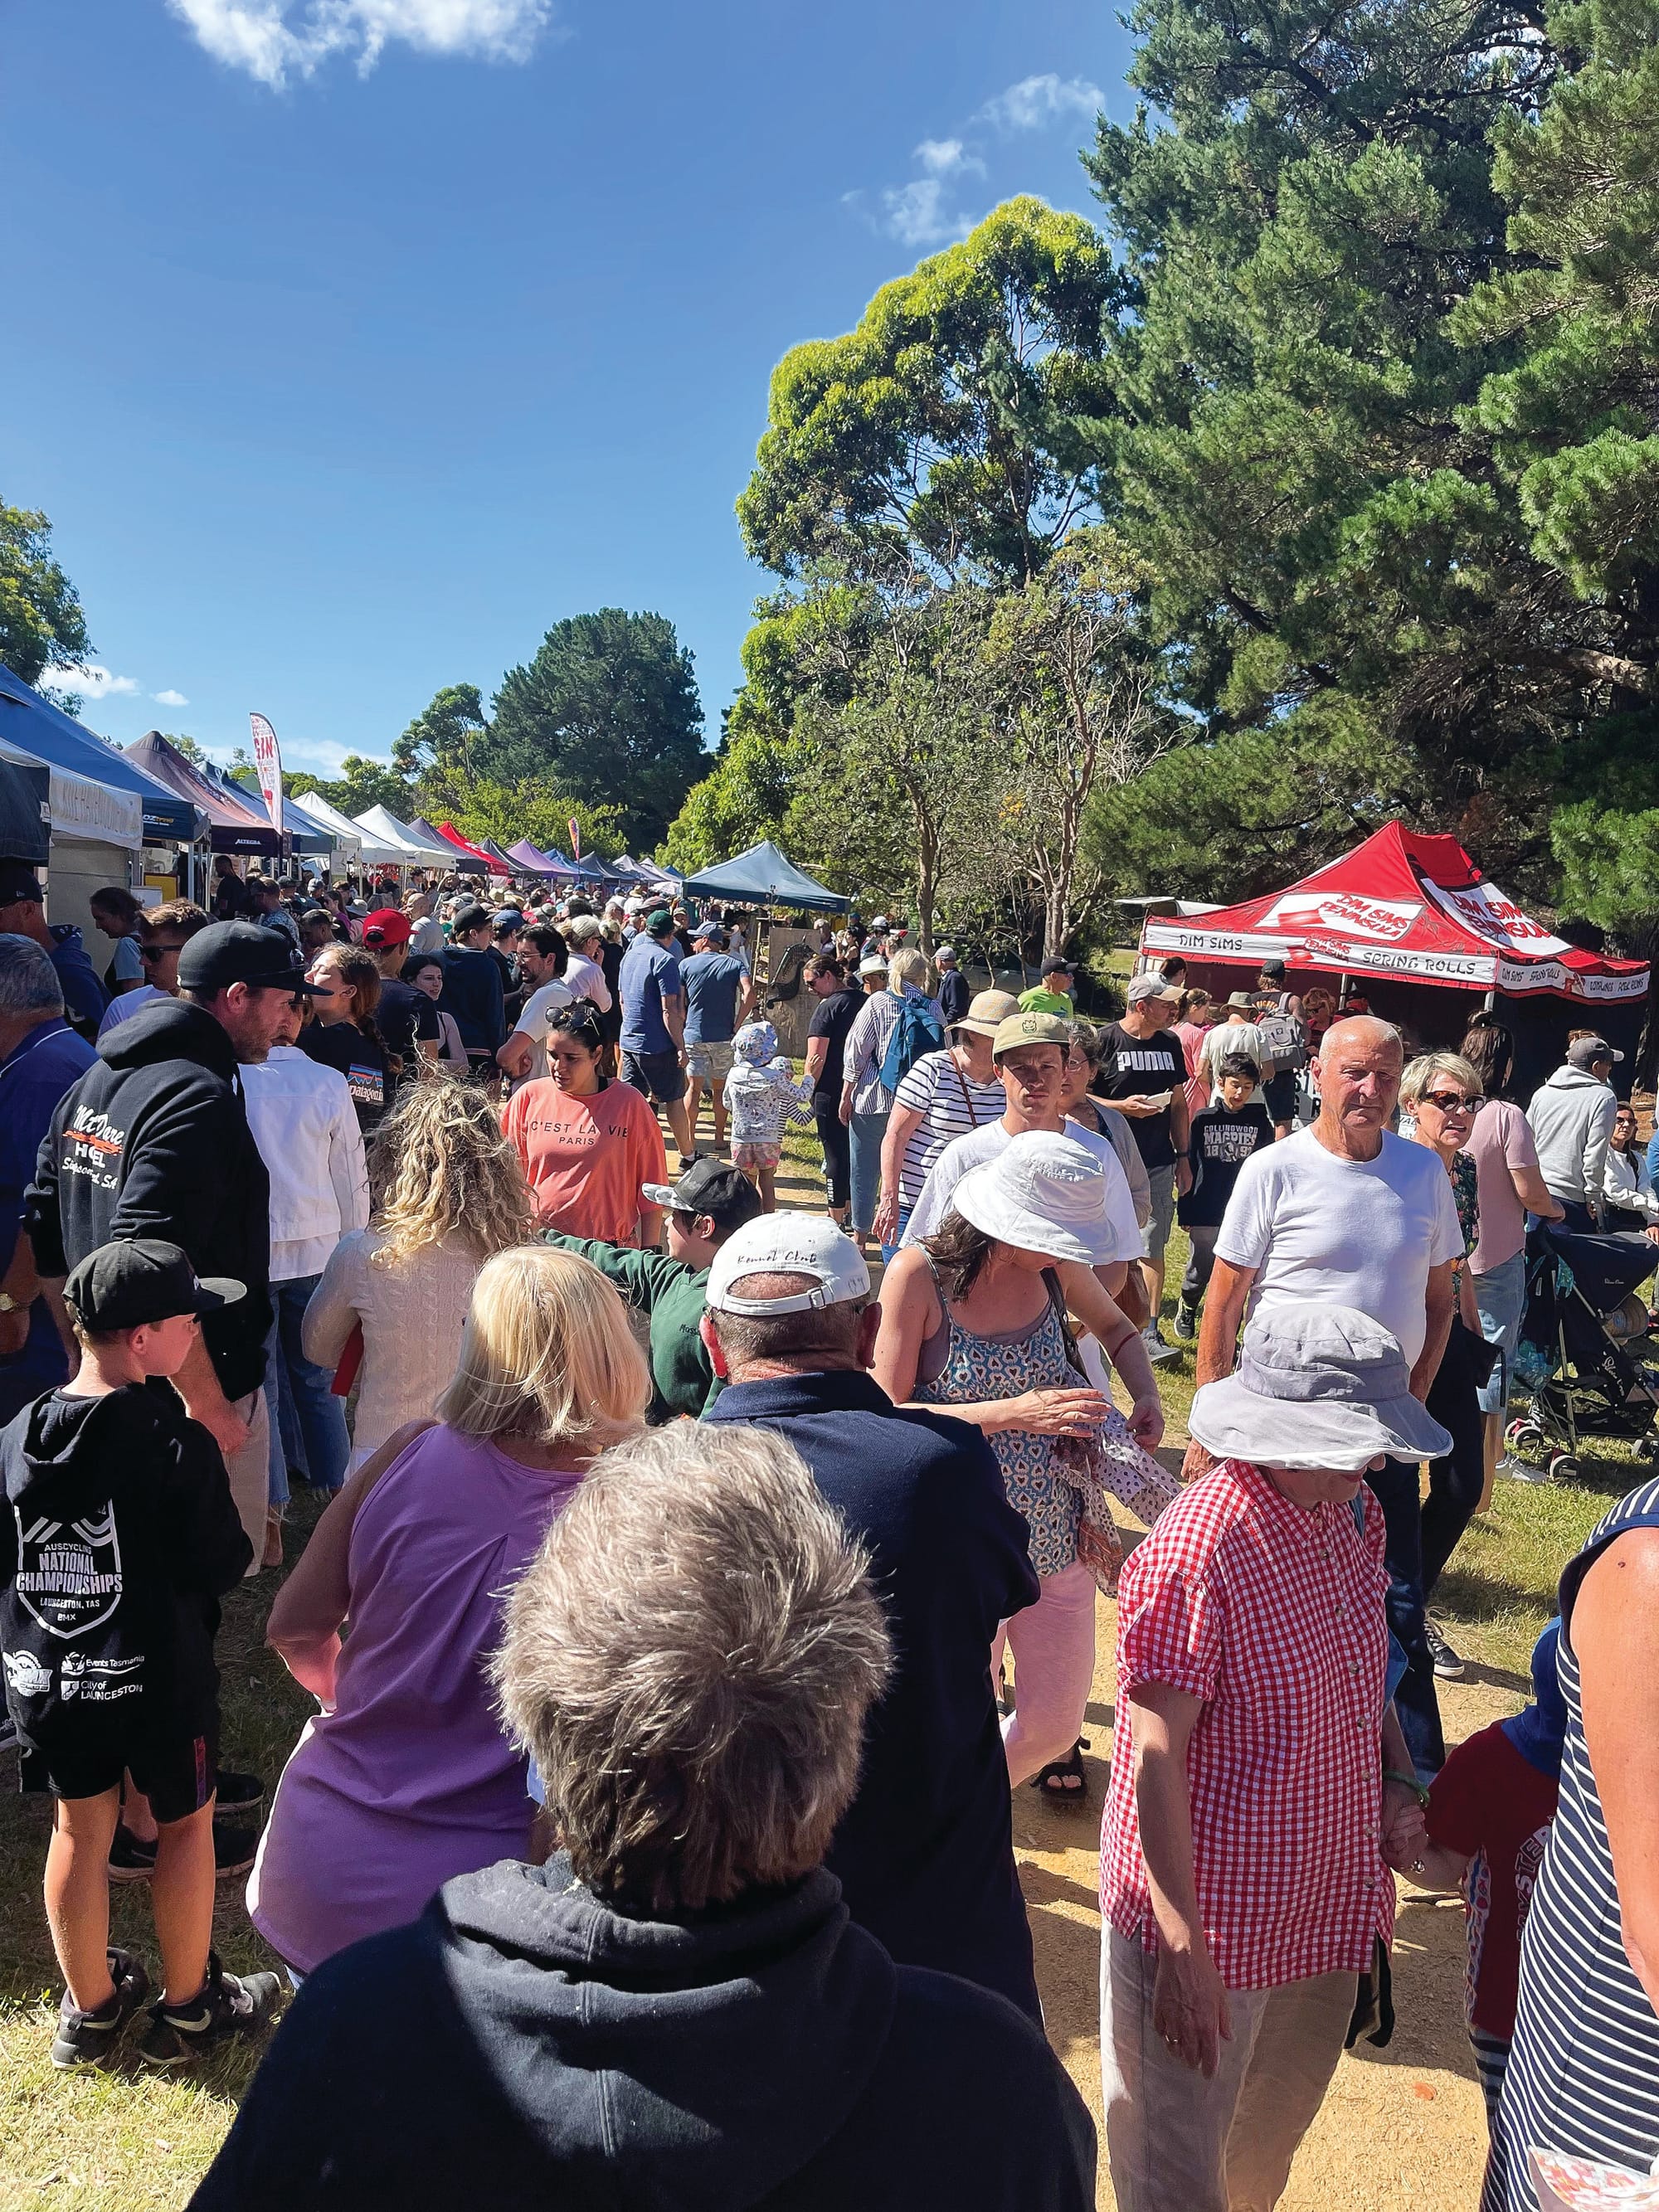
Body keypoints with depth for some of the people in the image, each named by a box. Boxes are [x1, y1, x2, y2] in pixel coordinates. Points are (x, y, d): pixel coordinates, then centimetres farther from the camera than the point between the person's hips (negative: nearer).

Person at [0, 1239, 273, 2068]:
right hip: (159, 1677, -4)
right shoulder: (178, 1445, -24)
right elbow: (222, 1567, -16)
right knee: (185, 1823, 17)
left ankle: (89, 2010, 39)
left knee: (79, 1830, 21)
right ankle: (188, 2010, 31)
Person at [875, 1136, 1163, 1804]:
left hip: (1055, 1539, 5)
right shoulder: (919, 1273, -18)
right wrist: (1013, 1411, -27)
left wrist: (1147, 1398, -4)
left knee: (1054, 1727, 15)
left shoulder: (1056, 1265, -5)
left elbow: (1115, 1328, 15)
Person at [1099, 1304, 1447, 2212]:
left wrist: (1397, 1781, -2)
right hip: (1210, 1915, -7)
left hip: (1329, 1897, 8)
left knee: (1276, 2129, 30)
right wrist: (1182, 1948, -21)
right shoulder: (1195, 1550, -29)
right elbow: (1155, 1759, -24)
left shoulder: (1355, 1513, -3)